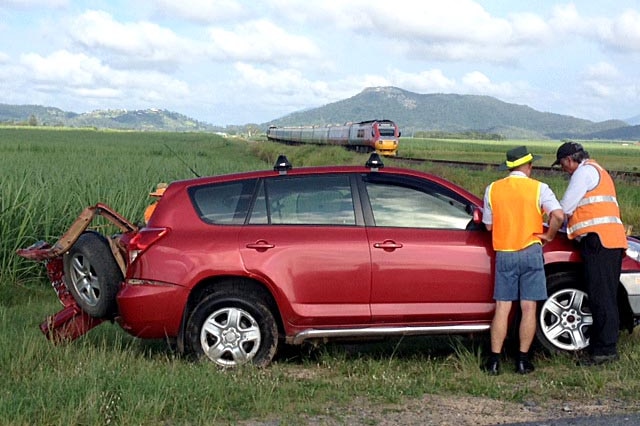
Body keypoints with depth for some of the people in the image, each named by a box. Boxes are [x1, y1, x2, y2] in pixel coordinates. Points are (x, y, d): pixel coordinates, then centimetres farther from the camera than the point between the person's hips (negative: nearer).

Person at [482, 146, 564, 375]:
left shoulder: (492, 189, 5)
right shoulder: (539, 188, -3)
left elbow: (488, 225, 9)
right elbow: (558, 215, -16)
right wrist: (549, 235, -1)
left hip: (504, 254, 2)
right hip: (530, 252, -2)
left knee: (502, 308, 6)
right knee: (529, 308, 4)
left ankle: (494, 360, 4)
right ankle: (523, 360, 6)